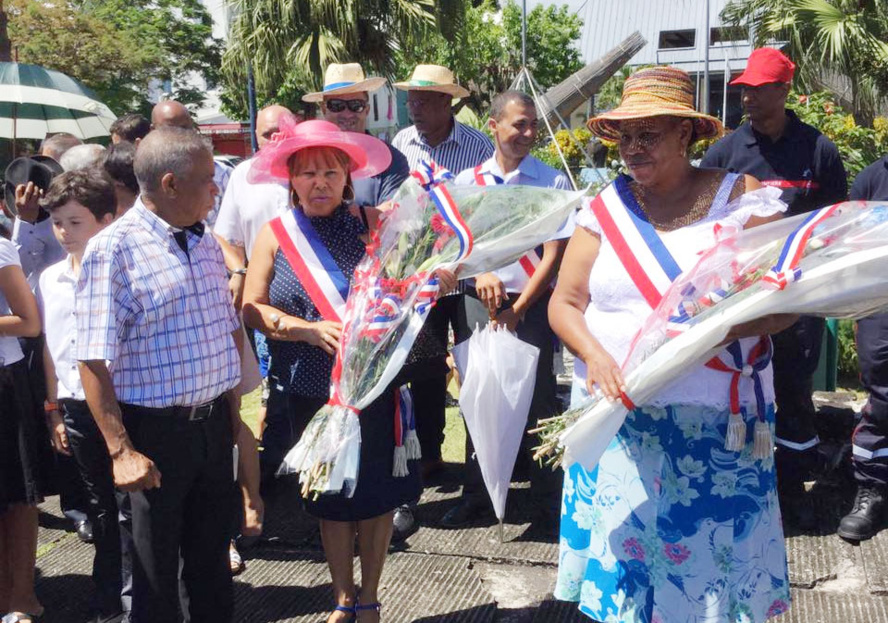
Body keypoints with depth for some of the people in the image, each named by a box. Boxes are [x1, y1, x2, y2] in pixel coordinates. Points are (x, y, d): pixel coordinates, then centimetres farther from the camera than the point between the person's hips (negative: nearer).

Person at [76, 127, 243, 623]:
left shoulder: (206, 242, 7)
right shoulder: (114, 249, -14)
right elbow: (94, 363, -18)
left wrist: (232, 408, 14)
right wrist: (121, 451, -21)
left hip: (213, 422, 6)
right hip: (156, 430, -6)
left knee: (213, 550, 20)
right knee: (157, 564, 10)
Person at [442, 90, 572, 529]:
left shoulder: (553, 182, -2)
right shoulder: (466, 182, 6)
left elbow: (553, 256, -6)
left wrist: (517, 311, -10)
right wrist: (481, 273, -15)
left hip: (532, 305, -2)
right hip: (478, 302, 3)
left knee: (538, 401, 1)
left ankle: (545, 500, 14)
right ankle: (475, 494, 22)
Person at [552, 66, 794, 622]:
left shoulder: (742, 198, -1)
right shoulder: (605, 207, 5)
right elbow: (564, 303, 5)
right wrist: (595, 356, -14)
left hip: (715, 429, -2)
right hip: (615, 421, 2)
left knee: (707, 557, 6)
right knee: (623, 552, 9)